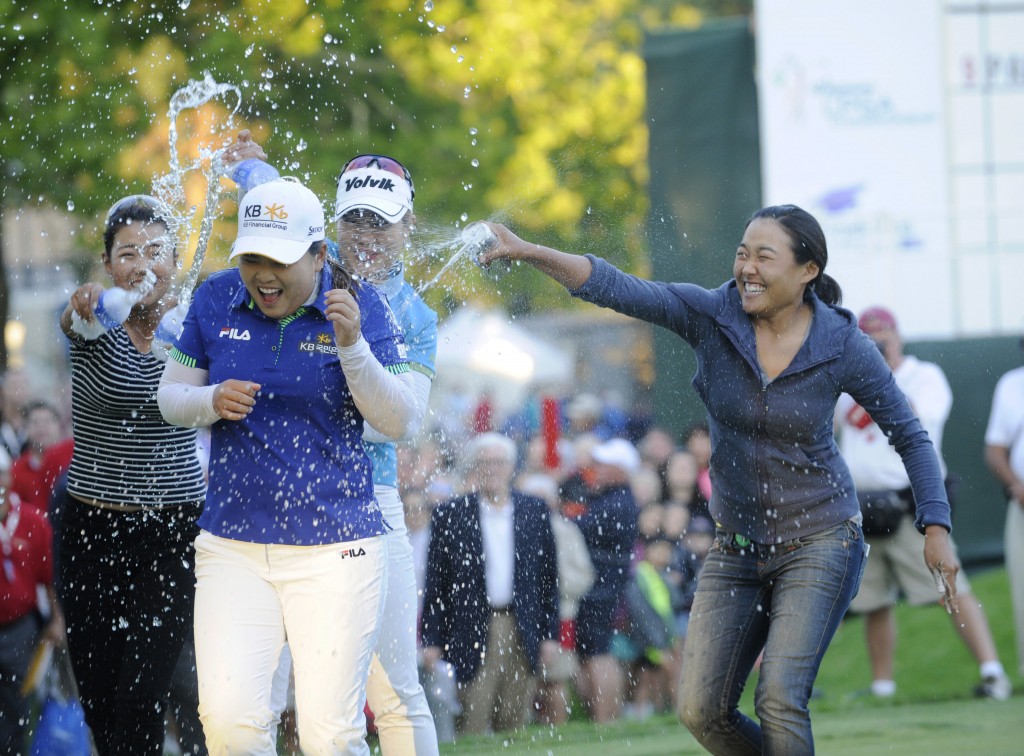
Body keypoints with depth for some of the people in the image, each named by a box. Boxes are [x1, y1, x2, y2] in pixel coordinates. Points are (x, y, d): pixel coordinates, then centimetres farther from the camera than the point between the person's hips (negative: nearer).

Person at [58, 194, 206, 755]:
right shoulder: (96, 325, -7)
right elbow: (77, 322, -31)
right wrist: (85, 310, -56)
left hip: (173, 530, 0)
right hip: (93, 527, 0)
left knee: (140, 699, -11)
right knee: (97, 697, 4)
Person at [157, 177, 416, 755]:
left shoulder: (359, 306, -4)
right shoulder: (217, 301, 3)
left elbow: (398, 422, -8)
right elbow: (170, 397, 12)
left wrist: (351, 344, -23)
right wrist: (212, 402, -10)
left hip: (335, 548, -2)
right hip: (233, 547, 2)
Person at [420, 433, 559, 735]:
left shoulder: (534, 512, 8)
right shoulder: (449, 515, 1)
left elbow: (549, 575, 11)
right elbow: (434, 582, 2)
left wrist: (550, 633, 6)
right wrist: (431, 639, -3)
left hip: (521, 630, 2)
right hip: (472, 634, -2)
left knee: (514, 721, 5)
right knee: (474, 718, -7)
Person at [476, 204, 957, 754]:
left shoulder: (843, 346, -12)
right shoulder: (710, 317, -8)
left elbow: (909, 435, 0)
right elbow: (619, 289, -19)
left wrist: (936, 529, -7)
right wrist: (531, 253, -32)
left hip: (818, 543, -4)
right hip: (738, 543, 4)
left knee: (779, 699, -20)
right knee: (701, 711, 0)